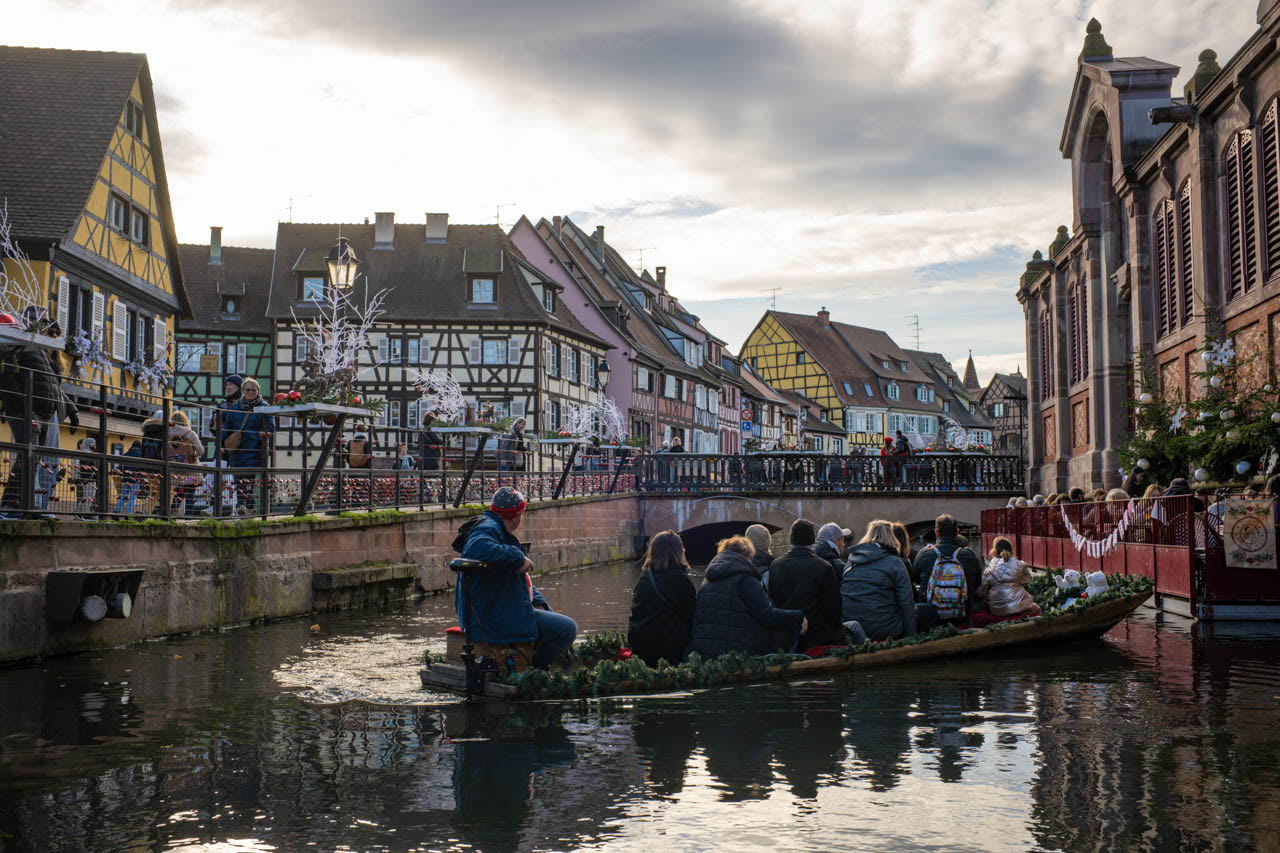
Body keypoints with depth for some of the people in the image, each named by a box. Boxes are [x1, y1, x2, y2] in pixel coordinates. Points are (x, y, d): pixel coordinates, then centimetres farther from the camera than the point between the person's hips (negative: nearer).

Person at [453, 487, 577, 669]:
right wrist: (518, 558, -33)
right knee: (568, 629, -9)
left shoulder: (501, 531, 18)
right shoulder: (489, 529, -16)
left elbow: (520, 578, 25)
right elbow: (476, 548, -43)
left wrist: (538, 602, 11)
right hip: (495, 619, -11)